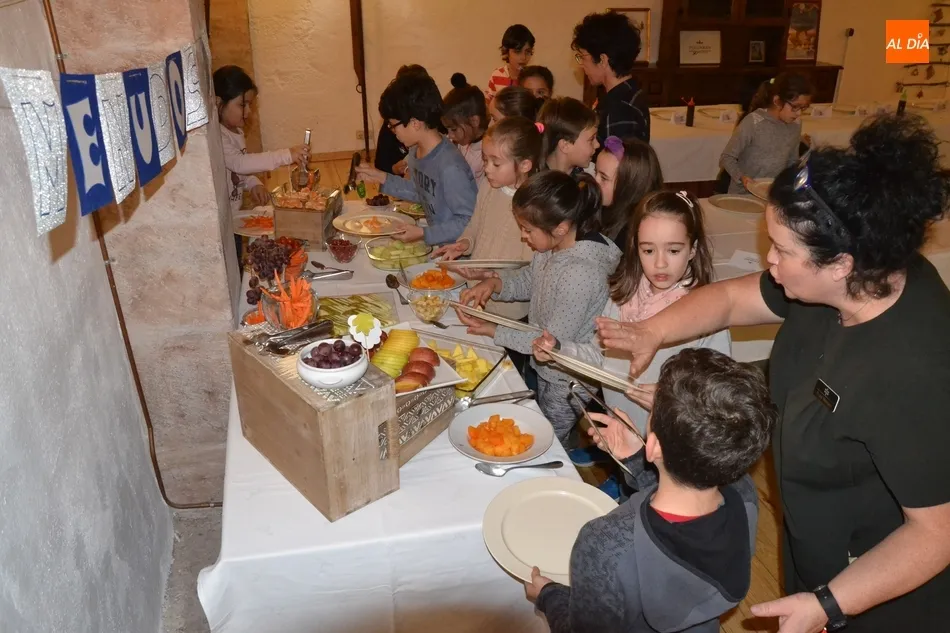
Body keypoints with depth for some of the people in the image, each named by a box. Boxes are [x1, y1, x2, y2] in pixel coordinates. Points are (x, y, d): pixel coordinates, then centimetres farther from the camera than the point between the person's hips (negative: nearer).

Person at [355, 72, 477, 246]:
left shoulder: (450, 167, -25)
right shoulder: (416, 151, 1)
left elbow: (469, 221, -20)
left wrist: (424, 234, -21)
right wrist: (382, 178, 11)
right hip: (435, 245, 7)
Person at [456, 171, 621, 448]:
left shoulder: (580, 273, -34)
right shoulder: (555, 246, -10)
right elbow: (529, 280, 9)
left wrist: (493, 331, -20)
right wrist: (494, 283, -11)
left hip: (565, 383, -8)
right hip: (544, 367, 8)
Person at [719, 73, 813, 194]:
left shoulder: (795, 124, 4)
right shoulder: (753, 123, -12)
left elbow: (792, 161, 17)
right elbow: (727, 158, -7)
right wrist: (741, 177, -24)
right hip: (743, 195, -4)